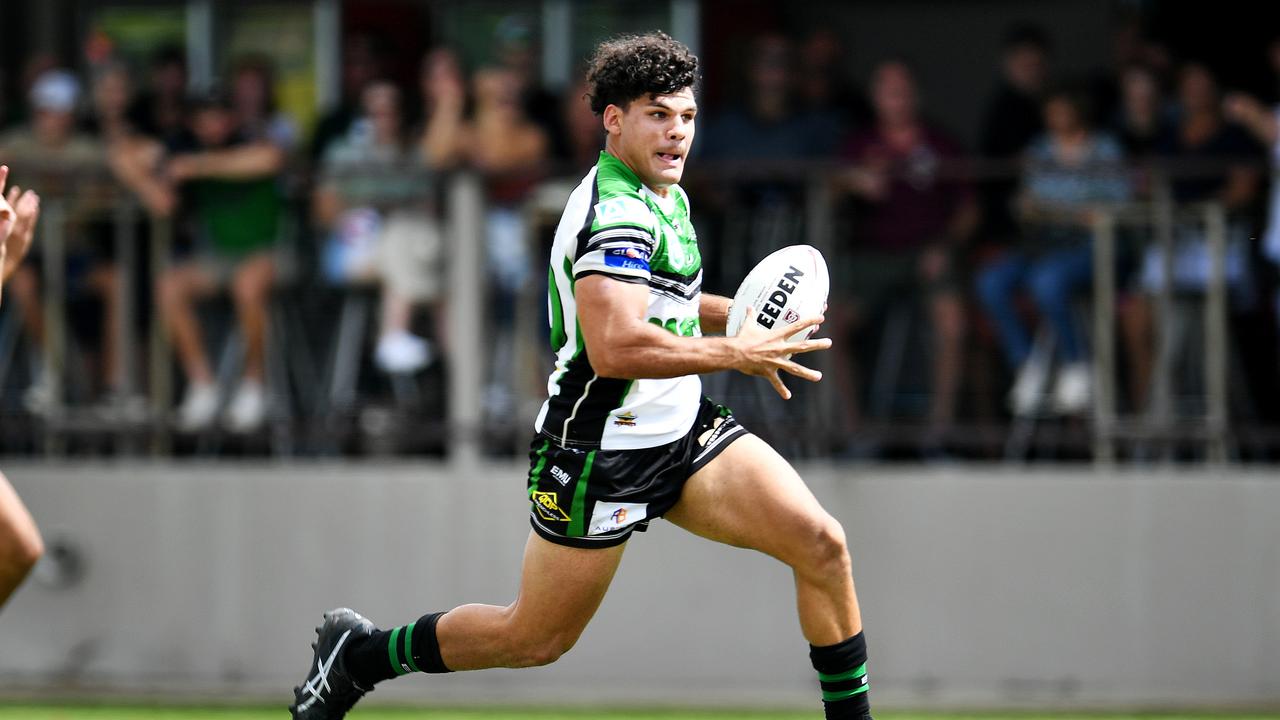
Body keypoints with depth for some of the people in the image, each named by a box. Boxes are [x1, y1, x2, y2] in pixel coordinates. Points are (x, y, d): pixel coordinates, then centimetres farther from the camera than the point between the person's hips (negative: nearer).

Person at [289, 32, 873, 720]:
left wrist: (732, 311, 13)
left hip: (683, 431, 9)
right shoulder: (616, 211, -22)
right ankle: (358, 651, 27)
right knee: (536, 638, 5)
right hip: (602, 451, -9)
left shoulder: (666, 195, 11)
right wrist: (735, 352, -27)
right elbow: (613, 348, -34)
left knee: (822, 543, -8)